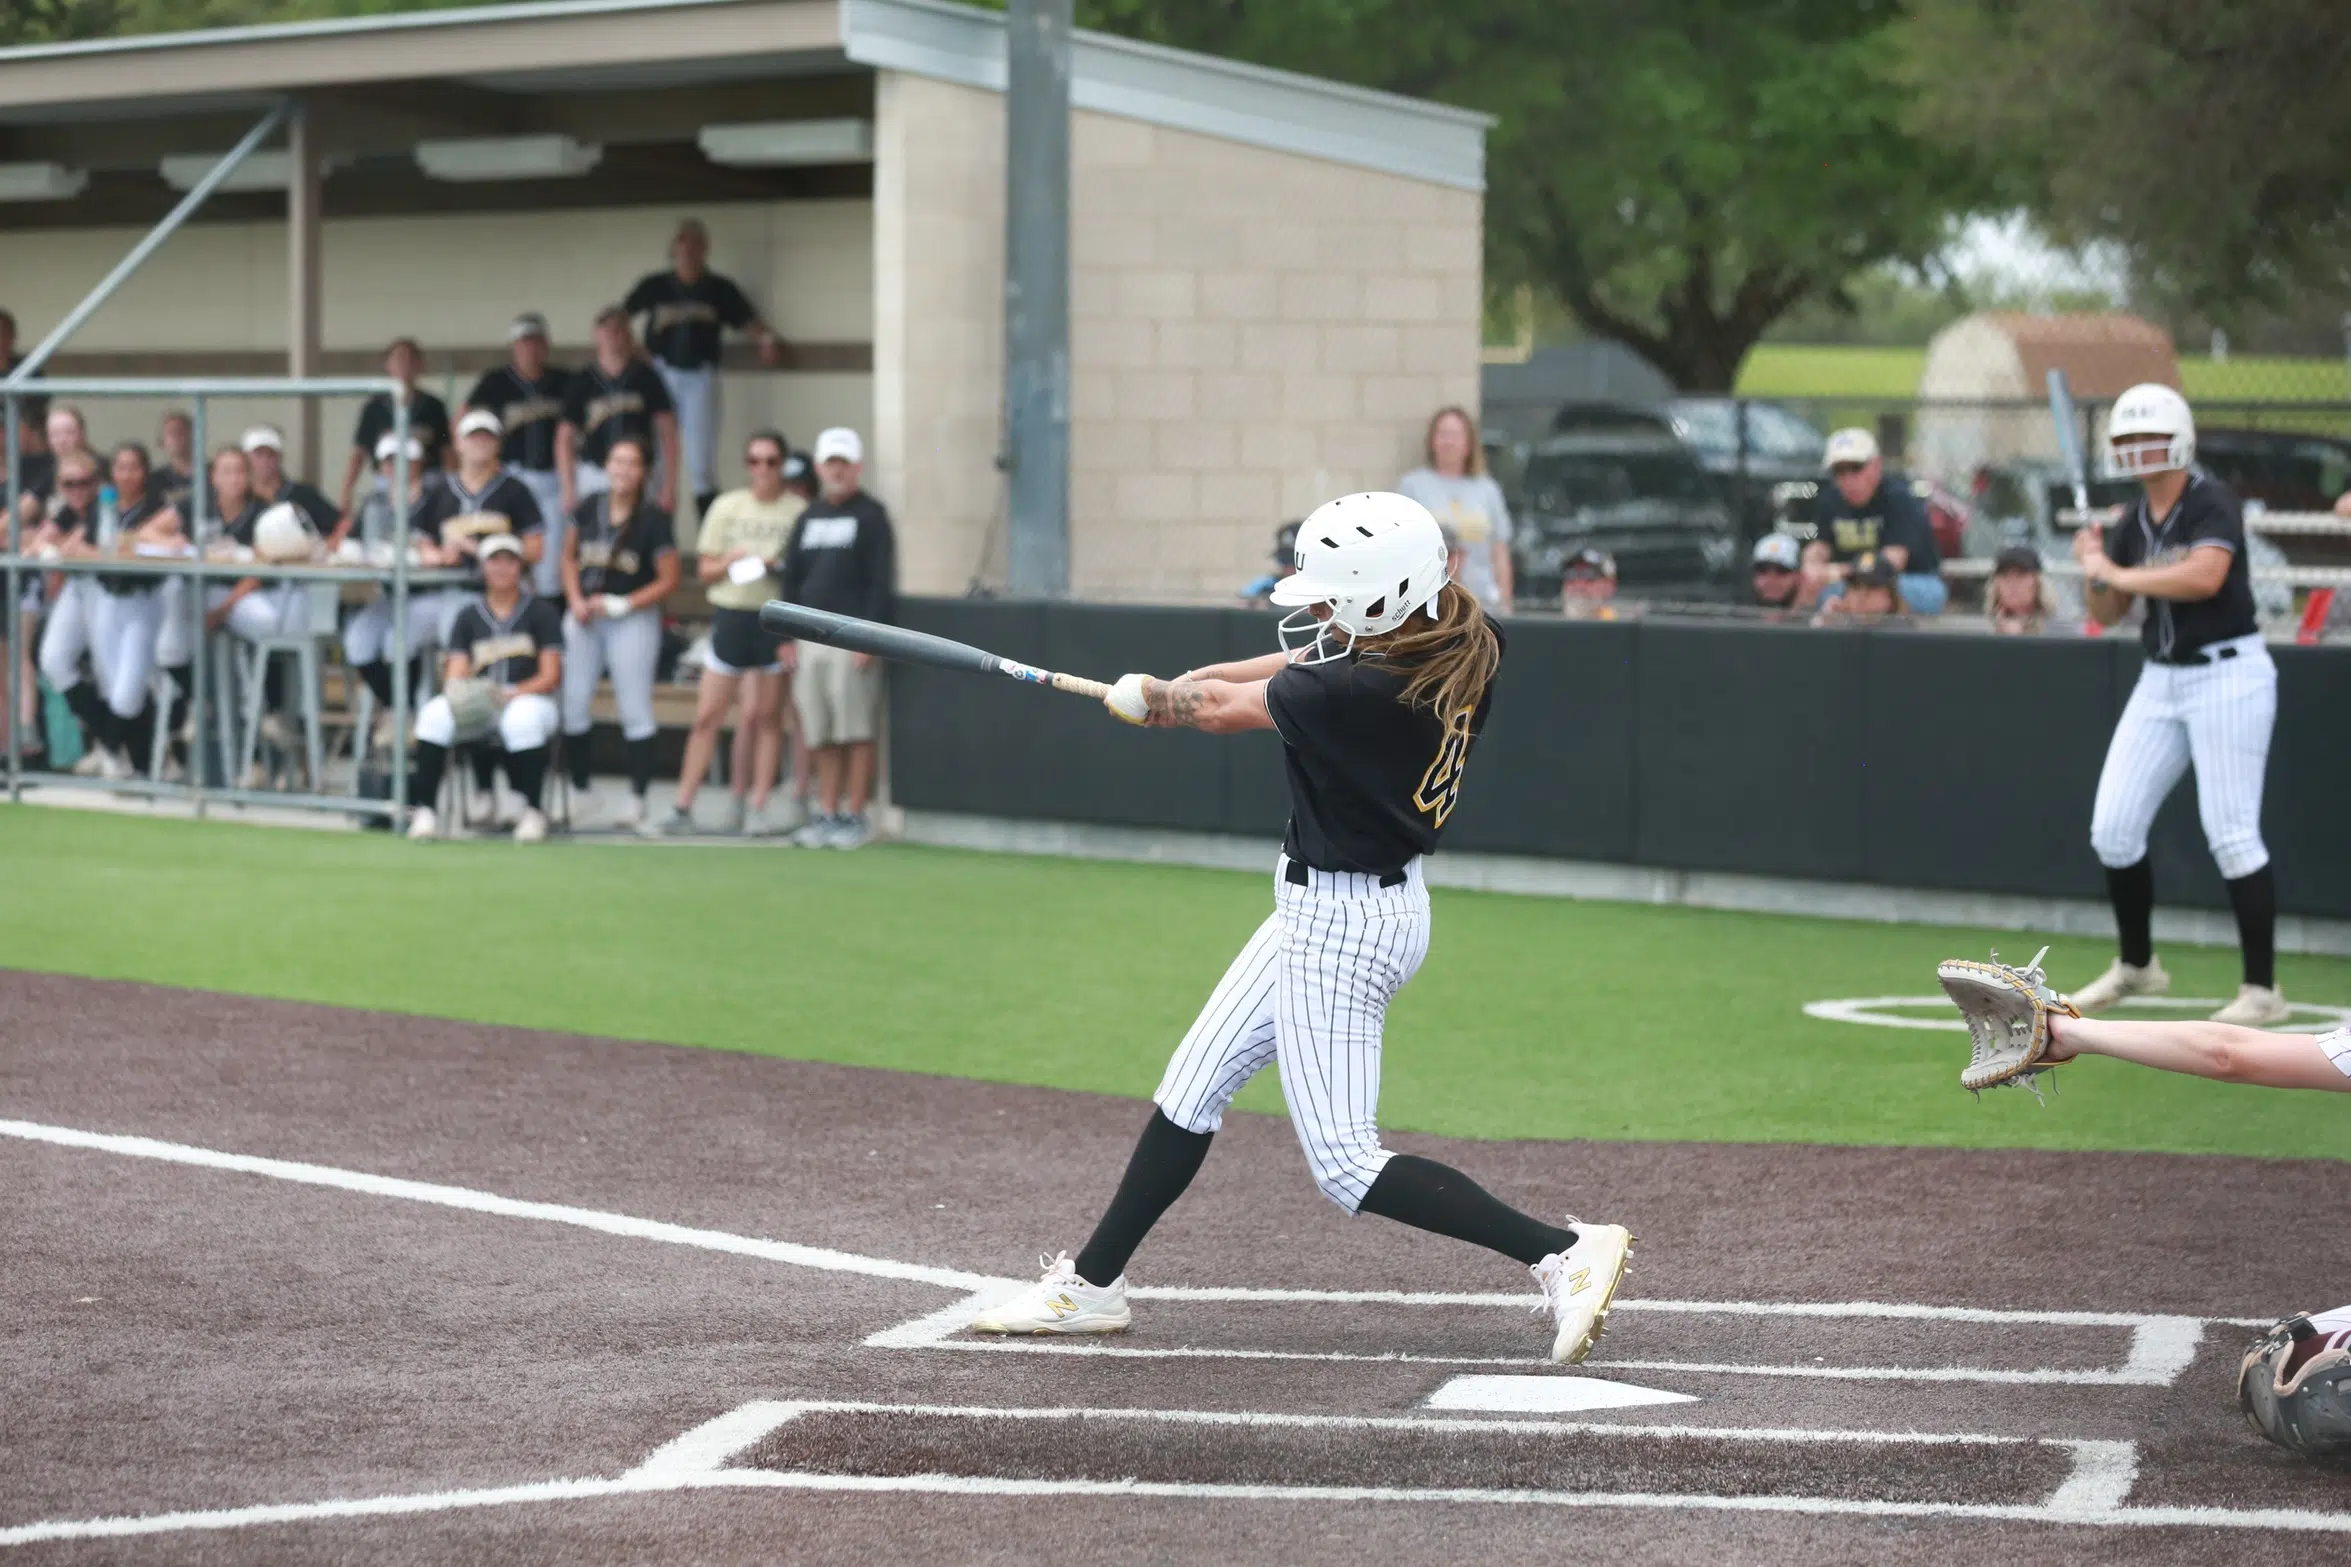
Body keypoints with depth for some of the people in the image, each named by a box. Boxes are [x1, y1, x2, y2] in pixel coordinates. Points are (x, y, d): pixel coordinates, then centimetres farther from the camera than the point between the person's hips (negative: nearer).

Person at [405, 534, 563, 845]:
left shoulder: (541, 612, 6)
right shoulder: (469, 615, 14)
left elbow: (550, 676, -2)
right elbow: (456, 673, 5)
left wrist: (511, 695, -19)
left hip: (527, 698, -3)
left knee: (522, 718, -39)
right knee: (435, 714, -28)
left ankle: (532, 812, -21)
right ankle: (425, 811, -27)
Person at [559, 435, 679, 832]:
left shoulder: (654, 519, -10)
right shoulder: (589, 508, 1)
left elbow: (668, 580, -9)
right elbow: (569, 556, 12)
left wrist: (619, 605, -15)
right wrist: (576, 600, -3)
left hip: (633, 620, -4)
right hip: (585, 618, 4)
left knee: (635, 711, -1)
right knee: (573, 705, 6)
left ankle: (637, 803, 2)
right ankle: (578, 792, 20)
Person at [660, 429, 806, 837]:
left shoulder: (799, 510, 1)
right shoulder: (727, 506, 9)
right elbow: (704, 568, 10)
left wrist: (779, 564, -16)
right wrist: (730, 562, -9)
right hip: (731, 615, 2)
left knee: (767, 716, 2)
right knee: (706, 716, 0)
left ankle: (757, 808, 8)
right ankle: (683, 807, 3)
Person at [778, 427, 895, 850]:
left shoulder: (871, 515, 0)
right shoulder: (808, 518, 19)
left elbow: (881, 583, -7)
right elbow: (791, 580, 20)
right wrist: (787, 637, 11)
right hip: (810, 641, 6)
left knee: (857, 732, -6)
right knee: (820, 735, 6)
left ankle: (854, 817, -3)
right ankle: (826, 815, 11)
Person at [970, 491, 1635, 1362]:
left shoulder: (1360, 693, -28)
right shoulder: (1458, 651, -4)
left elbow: (1225, 709, -10)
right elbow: (1308, 666, 12)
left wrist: (1149, 698, 10)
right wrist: (1174, 689, 6)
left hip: (1341, 923, -10)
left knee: (1346, 1165, -4)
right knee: (1191, 1090, 18)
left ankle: (1564, 1251, -8)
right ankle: (1091, 1285, 29)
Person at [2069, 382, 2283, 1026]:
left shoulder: (2213, 503, -12)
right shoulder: (2130, 523, 10)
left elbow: (2205, 576, -29)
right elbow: (2106, 613, 13)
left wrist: (2120, 574, -21)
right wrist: (2095, 572, -8)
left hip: (2227, 677, -8)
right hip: (2160, 682, 8)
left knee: (2232, 834, -10)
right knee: (2112, 829, 5)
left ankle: (2262, 990, -3)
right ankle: (2136, 966, 23)